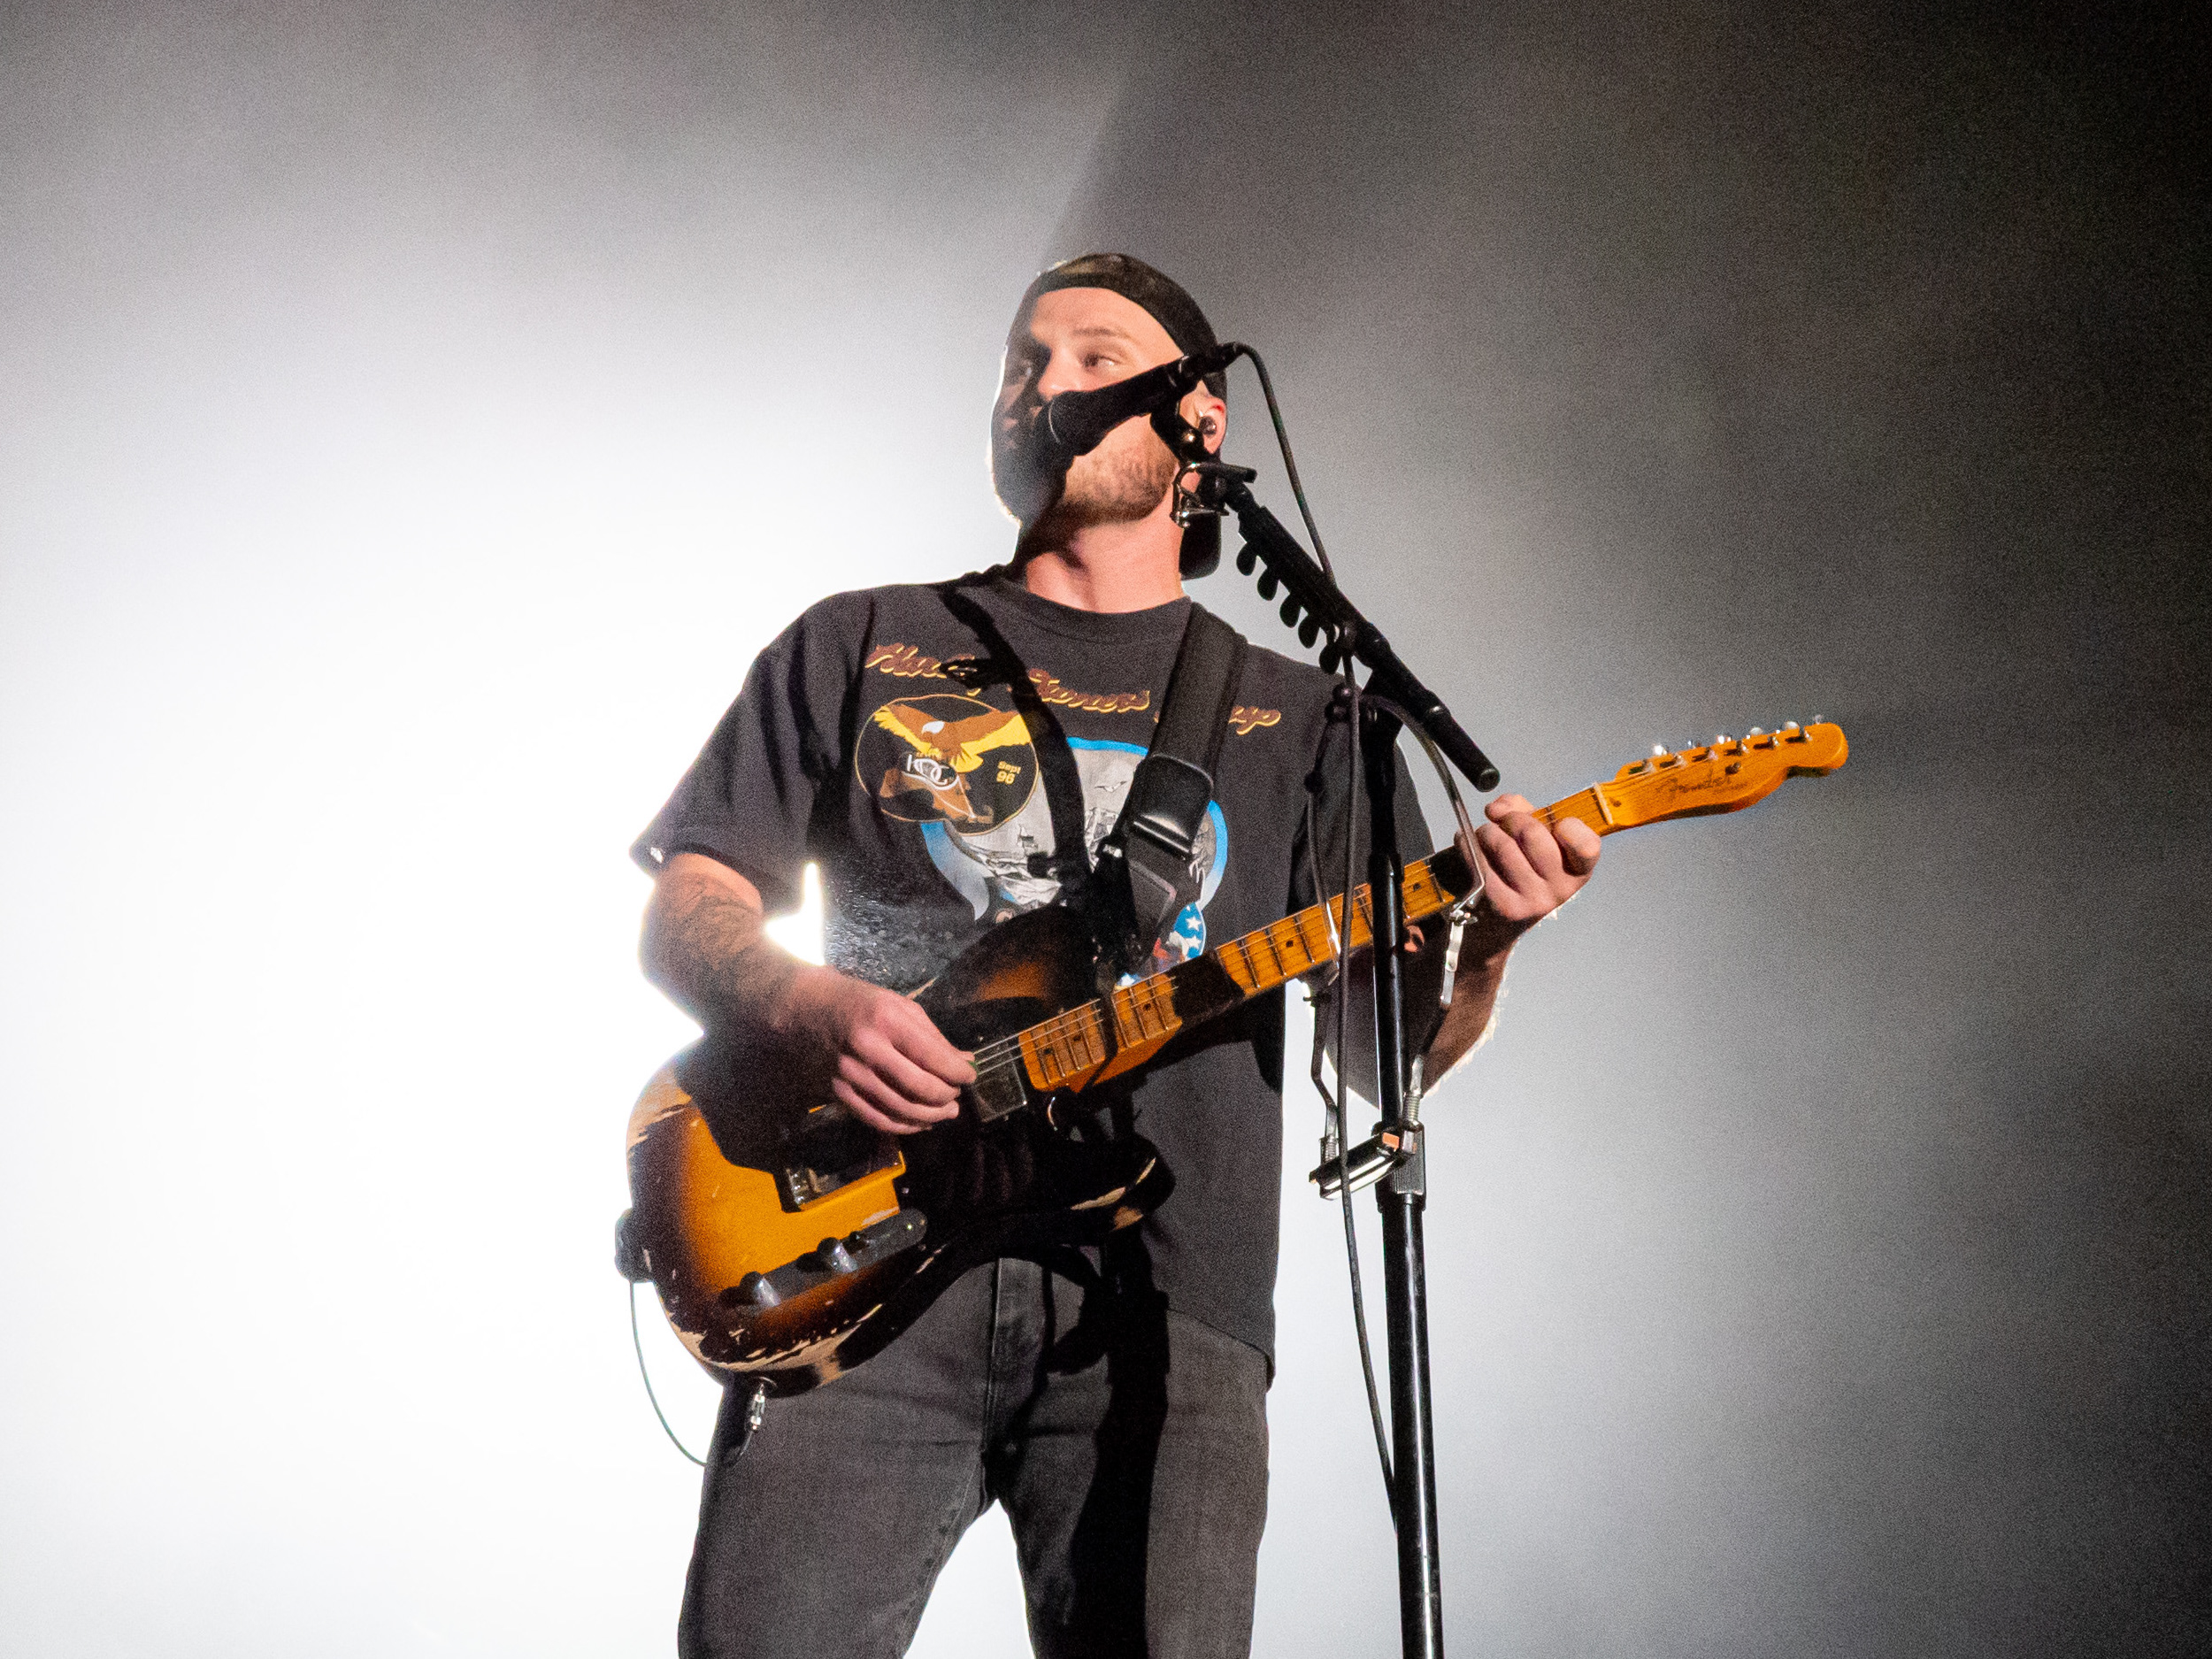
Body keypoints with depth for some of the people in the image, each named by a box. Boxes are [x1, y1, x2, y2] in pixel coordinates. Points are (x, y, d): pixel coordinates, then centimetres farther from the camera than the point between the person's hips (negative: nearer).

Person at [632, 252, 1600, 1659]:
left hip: (1161, 1298, 1)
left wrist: (1482, 944, -10)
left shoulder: (1293, 719, 18)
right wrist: (815, 1005, -8)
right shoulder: (862, 646, 18)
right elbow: (684, 909, 14)